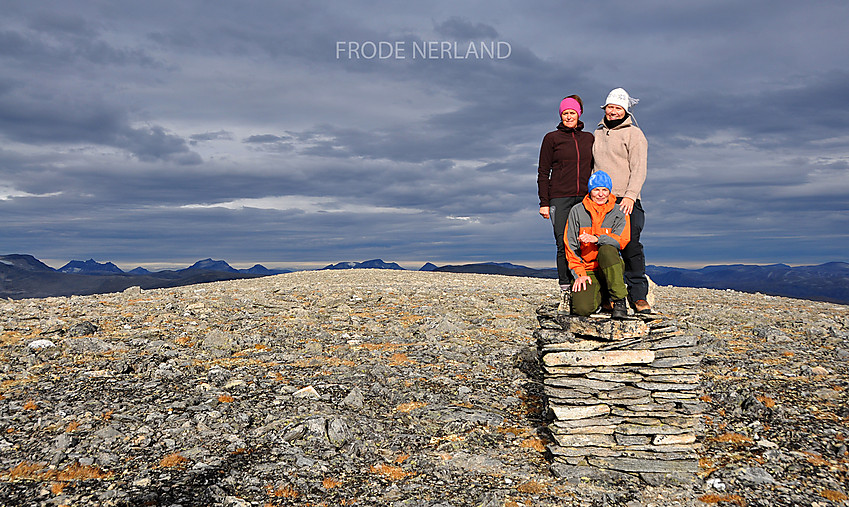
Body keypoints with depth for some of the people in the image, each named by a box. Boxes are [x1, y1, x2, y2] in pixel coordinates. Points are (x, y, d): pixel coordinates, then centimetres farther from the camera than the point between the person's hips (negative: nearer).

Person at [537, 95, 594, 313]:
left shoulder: (589, 138, 15)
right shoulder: (551, 138, 6)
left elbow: (594, 168, 20)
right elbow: (543, 172, 4)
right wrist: (543, 202, -3)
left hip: (586, 198, 3)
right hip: (560, 198, -2)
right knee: (564, 245, -6)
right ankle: (565, 295, -1)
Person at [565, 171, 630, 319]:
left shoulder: (619, 212, 4)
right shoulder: (577, 211, 5)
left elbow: (622, 240, -13)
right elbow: (570, 245, 4)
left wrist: (596, 239, -30)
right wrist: (579, 273, -7)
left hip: (611, 269, -1)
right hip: (587, 269, 1)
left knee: (606, 250, -36)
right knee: (582, 308, -25)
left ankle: (619, 301, -24)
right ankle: (601, 294, 12)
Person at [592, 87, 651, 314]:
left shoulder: (633, 133, 4)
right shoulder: (597, 134, 20)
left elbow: (638, 169, -5)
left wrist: (630, 195, -18)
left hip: (626, 200, -4)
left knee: (631, 247, -9)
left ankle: (638, 296, -1)